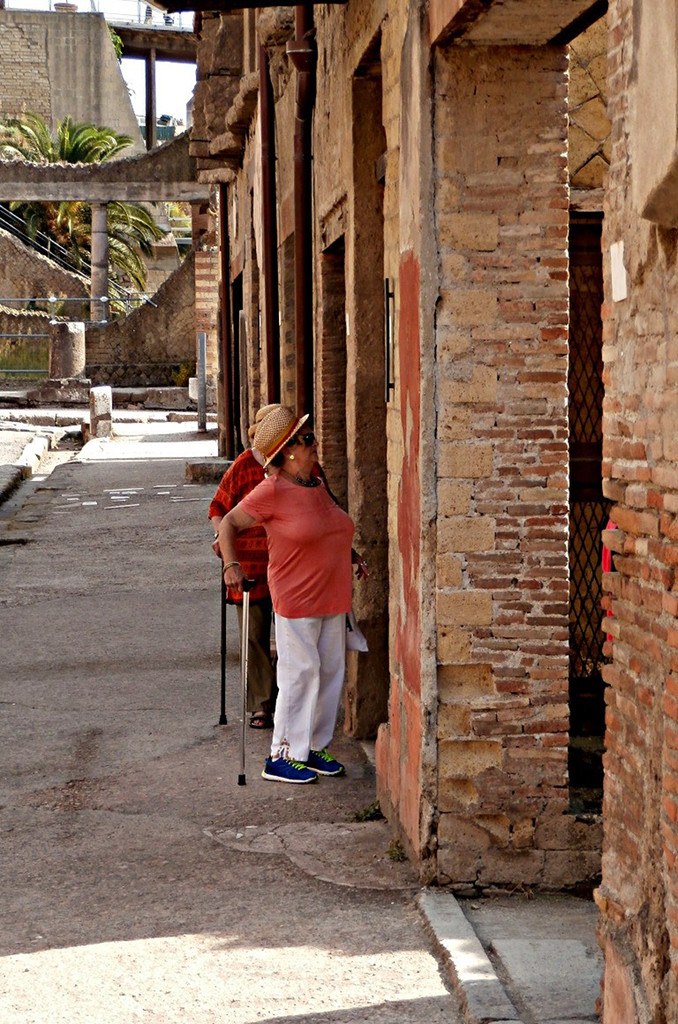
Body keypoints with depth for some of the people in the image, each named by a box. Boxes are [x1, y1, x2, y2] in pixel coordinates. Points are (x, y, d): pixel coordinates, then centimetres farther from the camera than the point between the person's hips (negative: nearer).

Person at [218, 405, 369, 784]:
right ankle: (282, 756, 1)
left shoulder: (319, 485, 10)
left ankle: (315, 746, 22)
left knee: (331, 671, 10)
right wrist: (232, 565, -18)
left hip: (333, 597, 8)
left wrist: (352, 556, 22)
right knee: (301, 673, -6)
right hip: (296, 598, -8)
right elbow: (229, 524, -8)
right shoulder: (272, 491, -13)